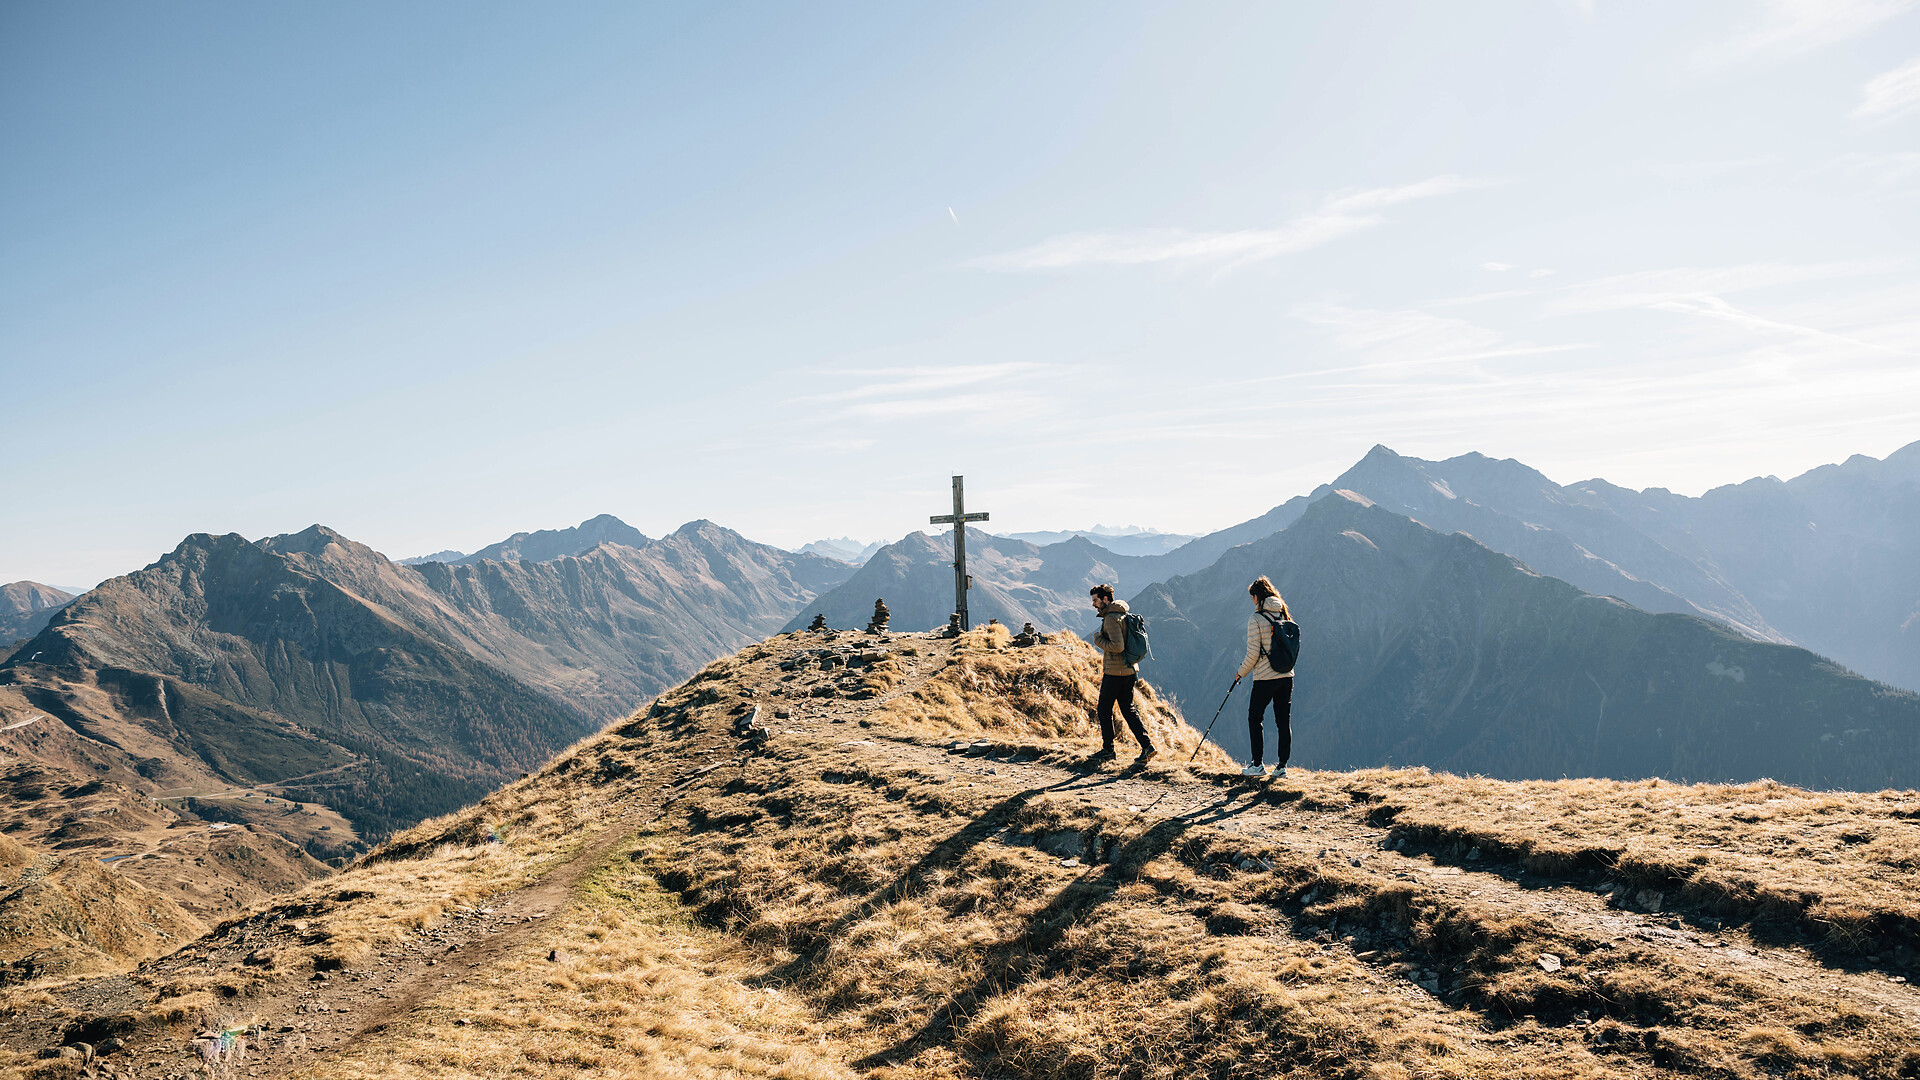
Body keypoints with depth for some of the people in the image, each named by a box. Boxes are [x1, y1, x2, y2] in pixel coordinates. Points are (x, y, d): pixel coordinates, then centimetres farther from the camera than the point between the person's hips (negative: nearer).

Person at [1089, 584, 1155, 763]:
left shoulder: (1111, 618, -17)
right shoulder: (1123, 615, 13)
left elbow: (1117, 646, -24)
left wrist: (1098, 639, -11)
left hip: (1114, 672, -9)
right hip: (1130, 670, 9)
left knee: (1104, 710, 6)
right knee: (1128, 709, 10)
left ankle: (1108, 749, 13)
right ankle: (1147, 745, 0)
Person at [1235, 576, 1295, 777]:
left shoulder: (1256, 619, -12)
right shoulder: (1285, 615, 7)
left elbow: (1253, 653, -13)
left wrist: (1242, 672, 2)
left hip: (1265, 678, -6)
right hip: (1287, 677, 6)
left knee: (1255, 718, 8)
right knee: (1284, 721, 9)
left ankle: (1257, 765, 8)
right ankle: (1282, 766, 10)